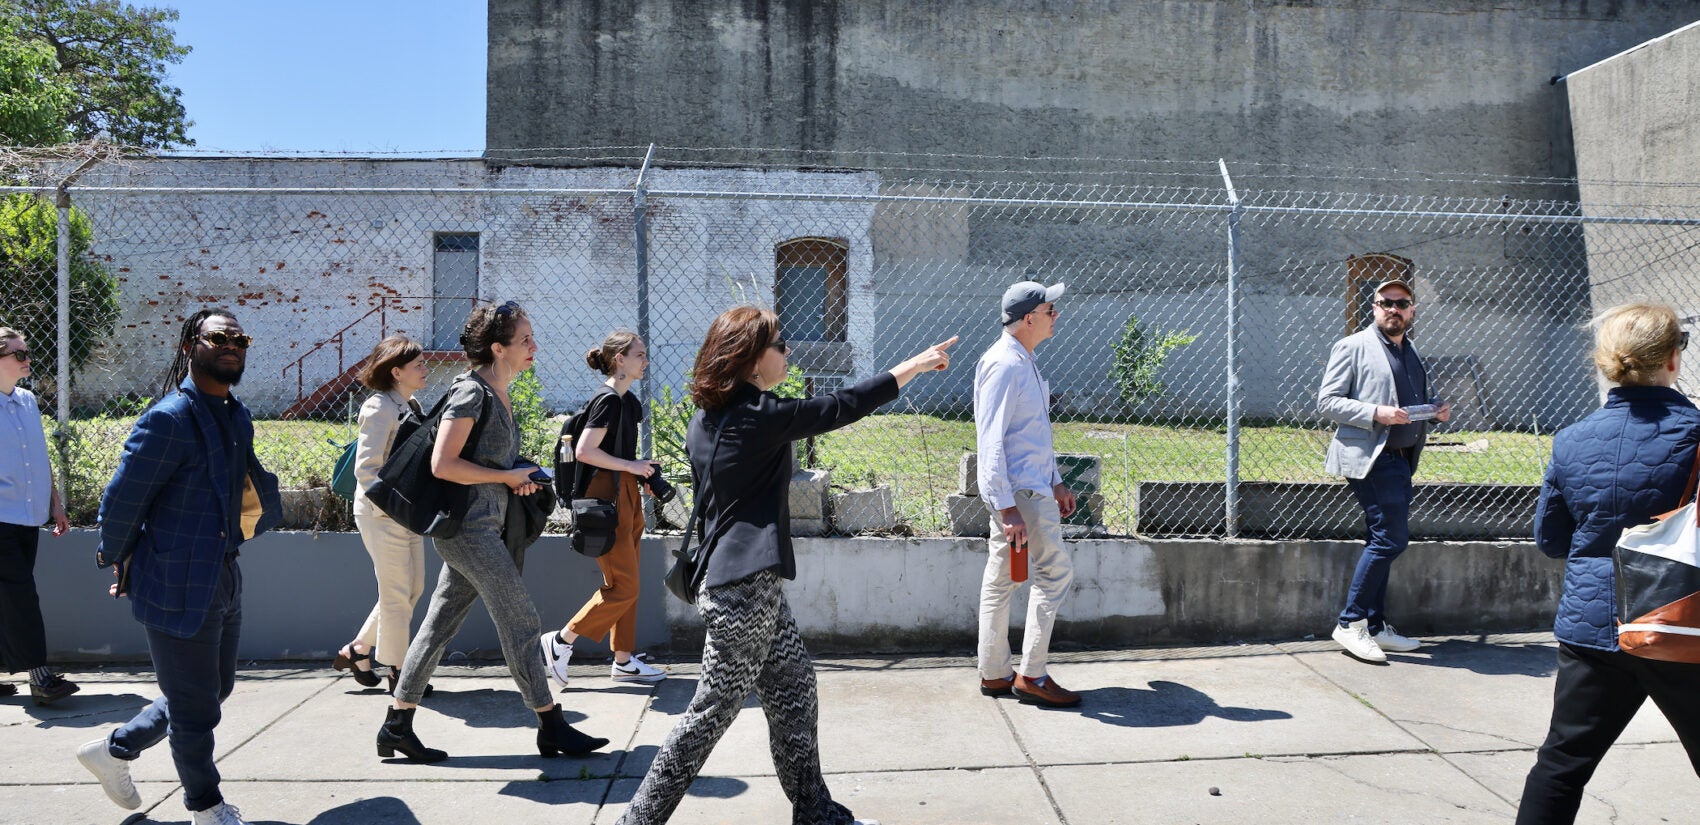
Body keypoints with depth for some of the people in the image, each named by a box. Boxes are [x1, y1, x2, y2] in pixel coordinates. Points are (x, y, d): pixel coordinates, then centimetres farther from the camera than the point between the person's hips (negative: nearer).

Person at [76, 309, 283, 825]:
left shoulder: (237, 417, 9)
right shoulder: (170, 419, -19)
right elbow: (120, 502, -15)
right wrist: (120, 564, -1)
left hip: (223, 578, 9)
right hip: (179, 587, -9)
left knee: (215, 688, 23)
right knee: (196, 706, 7)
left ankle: (114, 751, 41)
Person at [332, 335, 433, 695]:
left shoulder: (412, 406, 12)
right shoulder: (379, 408, -14)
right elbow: (365, 468, -18)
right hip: (381, 513, -9)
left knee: (413, 588, 13)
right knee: (397, 593, 0)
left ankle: (357, 651, 27)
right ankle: (399, 672, 13)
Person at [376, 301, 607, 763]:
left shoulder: (499, 395, 14)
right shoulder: (472, 392, -14)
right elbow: (442, 464, -21)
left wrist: (520, 478, 7)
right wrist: (507, 477, -14)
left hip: (484, 527, 9)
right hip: (469, 528, -9)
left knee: (440, 624, 11)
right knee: (520, 620, -4)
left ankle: (397, 726, 19)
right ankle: (551, 728, 5)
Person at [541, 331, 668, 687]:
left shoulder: (628, 400, 13)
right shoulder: (609, 400, -15)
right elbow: (585, 451, -22)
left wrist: (643, 472, 9)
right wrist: (631, 466, -17)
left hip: (626, 497, 10)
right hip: (607, 498, -10)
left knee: (624, 585, 13)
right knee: (623, 588, -6)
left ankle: (623, 661, 20)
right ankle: (560, 641, 6)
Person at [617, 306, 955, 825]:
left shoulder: (705, 421, 10)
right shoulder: (761, 416, -16)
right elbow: (845, 406, -12)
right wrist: (917, 365, -2)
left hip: (746, 584, 10)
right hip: (743, 589, -10)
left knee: (793, 685, 14)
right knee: (713, 712, 0)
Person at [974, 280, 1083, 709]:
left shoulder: (1025, 364, 16)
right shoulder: (1003, 365, -17)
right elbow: (991, 441, -22)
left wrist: (1056, 483, 26)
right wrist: (1007, 508, -26)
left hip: (1031, 487, 10)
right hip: (1018, 492, -10)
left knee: (1001, 578, 11)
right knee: (1057, 571, -5)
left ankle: (994, 674, 19)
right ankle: (1031, 675, 1)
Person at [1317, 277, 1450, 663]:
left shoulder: (1412, 352, 20)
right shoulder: (1353, 347, -3)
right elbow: (1327, 401, -9)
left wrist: (1437, 410, 8)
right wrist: (1375, 413, -21)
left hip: (1401, 459, 8)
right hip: (1369, 456, -8)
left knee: (1383, 542, 11)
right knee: (1391, 538, -14)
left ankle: (1375, 627, 18)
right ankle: (1351, 623, -5)